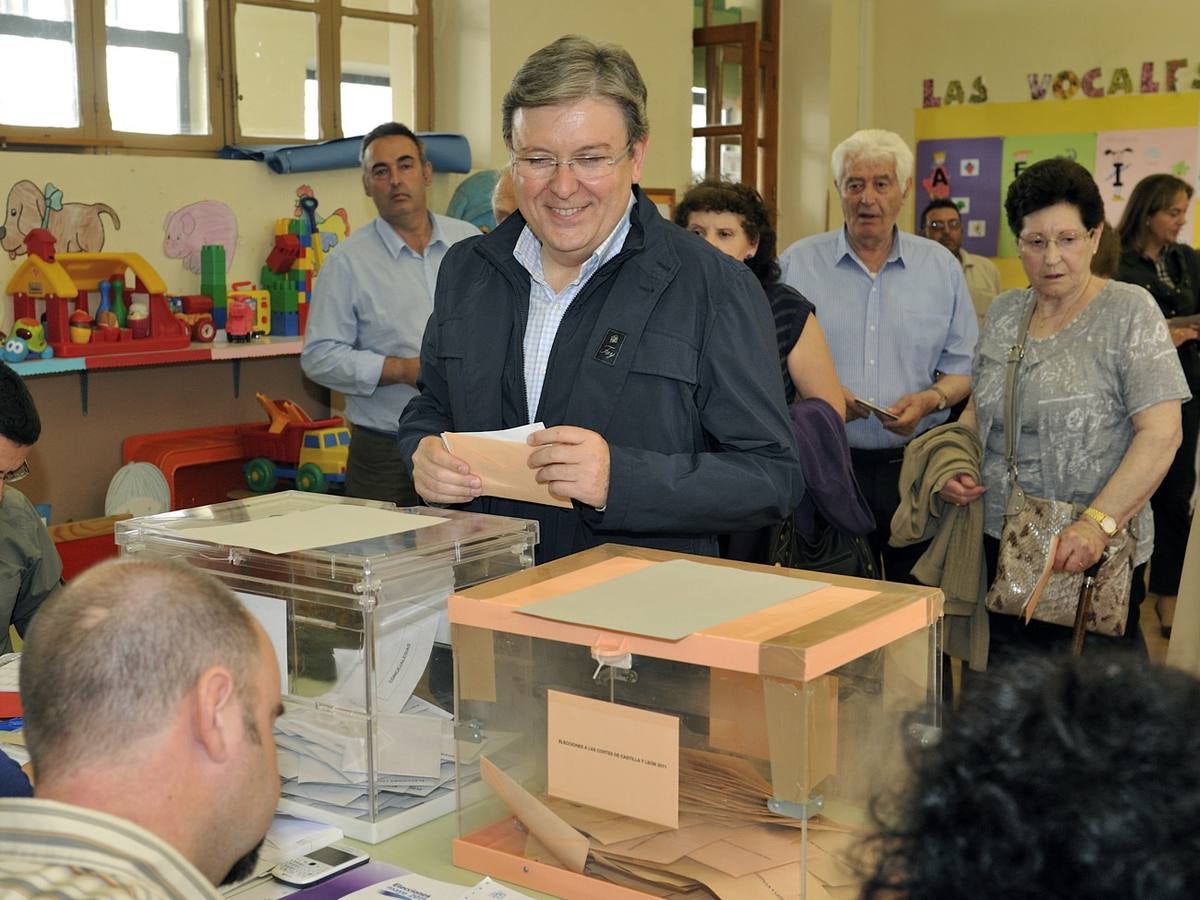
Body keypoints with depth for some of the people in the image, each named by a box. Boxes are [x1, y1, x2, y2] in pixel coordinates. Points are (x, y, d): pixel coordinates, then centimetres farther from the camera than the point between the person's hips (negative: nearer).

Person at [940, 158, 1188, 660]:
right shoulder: (1004, 312, 9)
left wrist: (1099, 523, -23)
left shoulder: (1129, 311, -7)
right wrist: (955, 467, 0)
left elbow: (1161, 433, -14)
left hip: (1093, 558, -4)